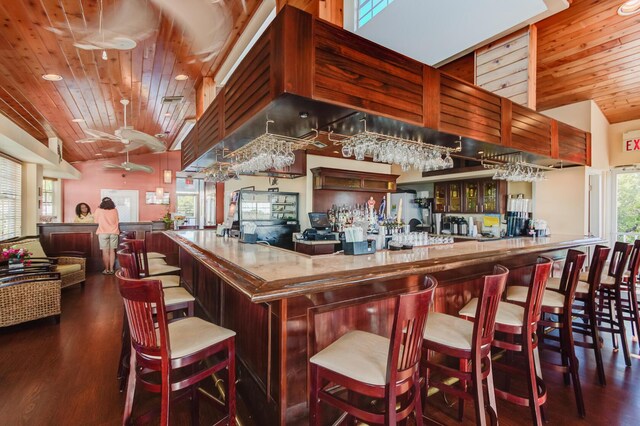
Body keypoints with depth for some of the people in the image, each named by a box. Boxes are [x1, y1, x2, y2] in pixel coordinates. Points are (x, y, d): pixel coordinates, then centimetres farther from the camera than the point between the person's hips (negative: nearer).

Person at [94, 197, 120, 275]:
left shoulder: (99, 210, -2)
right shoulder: (115, 210, 3)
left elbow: (96, 220, 8)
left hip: (103, 233, -2)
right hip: (114, 232, 2)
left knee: (105, 251, 2)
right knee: (112, 251, 6)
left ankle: (107, 270, 5)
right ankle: (111, 269, 9)